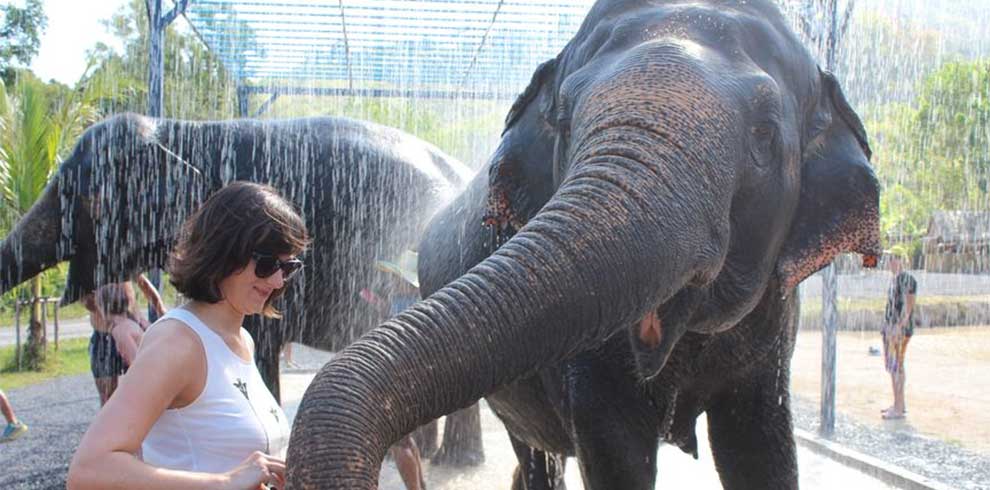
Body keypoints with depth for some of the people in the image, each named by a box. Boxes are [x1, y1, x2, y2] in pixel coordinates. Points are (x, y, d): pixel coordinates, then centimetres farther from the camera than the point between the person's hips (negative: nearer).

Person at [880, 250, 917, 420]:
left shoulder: (907, 279, -14)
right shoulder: (894, 279, 15)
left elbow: (908, 306, -19)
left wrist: (899, 327, -24)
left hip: (901, 328, -10)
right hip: (890, 327, 10)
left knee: (897, 365, -9)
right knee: (892, 365, 13)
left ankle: (899, 408, -6)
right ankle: (899, 404, 21)